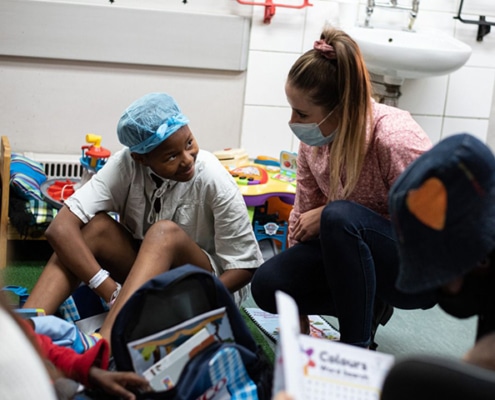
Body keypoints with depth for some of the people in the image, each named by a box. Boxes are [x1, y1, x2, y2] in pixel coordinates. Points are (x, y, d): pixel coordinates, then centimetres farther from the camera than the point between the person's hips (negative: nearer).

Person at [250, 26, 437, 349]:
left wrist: (328, 214, -22)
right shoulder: (314, 138, -7)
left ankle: (357, 347, -19)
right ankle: (369, 307, 7)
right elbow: (303, 215, -1)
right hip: (352, 251, 6)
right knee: (267, 285, -15)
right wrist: (296, 313, 1)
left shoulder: (394, 138, -27)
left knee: (340, 217, -35)